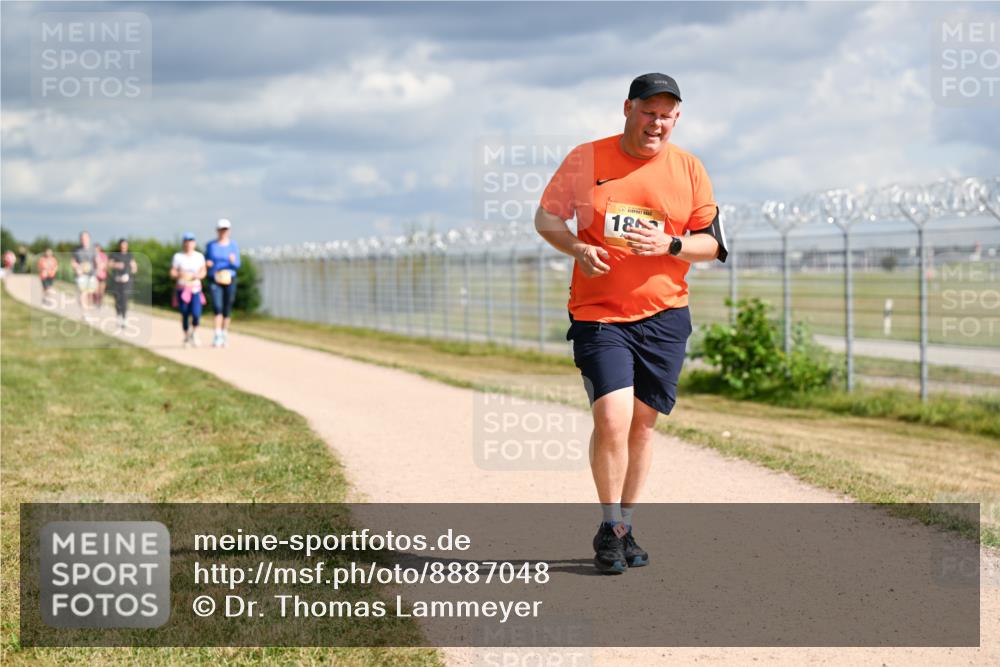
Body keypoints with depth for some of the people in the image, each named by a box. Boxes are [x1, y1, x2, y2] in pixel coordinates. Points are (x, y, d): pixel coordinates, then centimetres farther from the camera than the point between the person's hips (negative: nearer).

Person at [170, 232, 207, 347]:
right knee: (184, 315, 0)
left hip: (195, 288, 1)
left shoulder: (199, 256, 6)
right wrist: (180, 275, -20)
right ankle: (186, 336, 20)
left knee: (196, 314, -13)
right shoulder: (178, 257, -1)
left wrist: (198, 276, -10)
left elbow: (204, 271, 11)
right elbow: (172, 273, 0)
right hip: (182, 288, -1)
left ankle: (194, 333, 13)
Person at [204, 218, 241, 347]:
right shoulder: (211, 245, 3)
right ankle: (217, 335, -21)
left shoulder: (233, 245, 3)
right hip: (215, 279, -1)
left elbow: (237, 265, 2)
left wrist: (233, 261, -20)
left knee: (227, 309, 5)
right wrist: (207, 263, -11)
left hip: (229, 279, 1)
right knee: (217, 306, -16)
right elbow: (206, 261, 13)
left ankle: (224, 335, 18)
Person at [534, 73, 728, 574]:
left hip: (665, 315, 3)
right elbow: (545, 217, 5)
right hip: (599, 315, -2)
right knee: (612, 418, -16)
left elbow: (711, 244, 6)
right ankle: (609, 527, 2)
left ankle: (626, 527, 21)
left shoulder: (690, 169, 6)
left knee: (642, 422, 6)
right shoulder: (586, 160, 1)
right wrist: (577, 248, -14)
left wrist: (670, 244, -14)